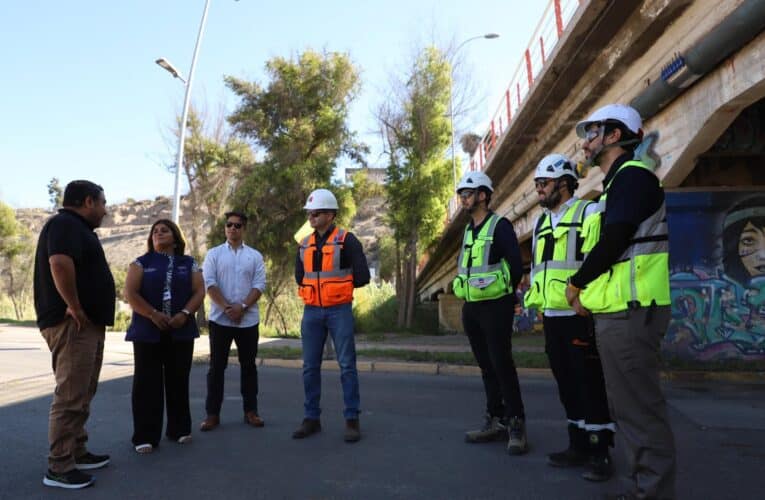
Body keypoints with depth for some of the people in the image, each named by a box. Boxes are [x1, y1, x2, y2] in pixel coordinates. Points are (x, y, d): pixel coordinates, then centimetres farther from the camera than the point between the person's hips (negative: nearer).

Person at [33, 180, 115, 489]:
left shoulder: (77, 228, 20)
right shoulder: (66, 224, -12)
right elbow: (60, 263, -31)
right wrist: (74, 307, -24)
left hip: (88, 325, 11)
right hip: (73, 324, -11)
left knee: (81, 396, 17)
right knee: (70, 397, -6)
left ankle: (77, 453, 27)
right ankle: (58, 468, 2)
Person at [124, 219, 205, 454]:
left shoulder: (189, 264, 10)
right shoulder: (141, 263, 6)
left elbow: (199, 292, 3)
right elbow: (130, 293, -4)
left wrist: (184, 314, -14)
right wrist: (153, 314, -16)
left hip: (181, 332, 2)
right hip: (148, 332, -1)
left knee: (178, 381, 8)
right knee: (147, 383, 0)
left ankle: (179, 428, 20)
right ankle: (145, 436, 7)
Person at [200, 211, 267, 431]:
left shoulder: (255, 256, 7)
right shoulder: (214, 254, 6)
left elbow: (259, 285, -1)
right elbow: (209, 284, -4)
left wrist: (242, 307, -14)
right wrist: (226, 308, -14)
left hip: (248, 320, 1)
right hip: (220, 319, -1)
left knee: (248, 366, 7)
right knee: (216, 366, 4)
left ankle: (251, 411, 17)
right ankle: (212, 413, 12)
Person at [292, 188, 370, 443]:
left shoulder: (346, 240, -6)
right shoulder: (305, 244, 11)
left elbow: (362, 277, -9)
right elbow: (299, 277, 20)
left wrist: (337, 284, -1)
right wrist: (317, 287, 7)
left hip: (339, 311, -5)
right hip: (311, 311, 5)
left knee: (347, 365, 0)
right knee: (310, 367, 9)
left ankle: (352, 420, 11)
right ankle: (311, 418, 21)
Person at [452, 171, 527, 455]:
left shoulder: (500, 226, -8)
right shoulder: (468, 230, 14)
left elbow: (517, 265, -12)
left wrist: (503, 296, -5)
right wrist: (467, 291, 12)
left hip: (494, 307, -7)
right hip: (471, 308, 7)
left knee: (502, 364, -7)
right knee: (486, 366, 11)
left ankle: (516, 425, 4)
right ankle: (495, 421, 20)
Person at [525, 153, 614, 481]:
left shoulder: (589, 212, -5)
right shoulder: (541, 223, 18)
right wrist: (534, 298, 19)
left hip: (580, 315, -8)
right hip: (551, 317, 8)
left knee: (591, 384, 0)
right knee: (566, 383, 13)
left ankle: (601, 453, 12)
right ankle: (578, 446, 25)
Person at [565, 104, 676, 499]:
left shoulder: (633, 175, -10)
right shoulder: (617, 182, 21)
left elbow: (613, 242, -19)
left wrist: (576, 283, -6)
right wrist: (589, 291, 9)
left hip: (629, 313, -10)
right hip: (616, 311, 11)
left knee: (639, 409, -4)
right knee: (628, 407, 16)